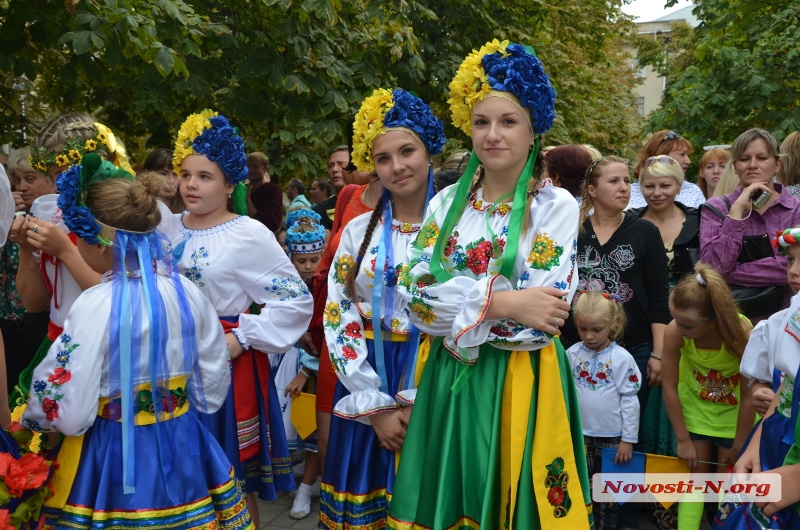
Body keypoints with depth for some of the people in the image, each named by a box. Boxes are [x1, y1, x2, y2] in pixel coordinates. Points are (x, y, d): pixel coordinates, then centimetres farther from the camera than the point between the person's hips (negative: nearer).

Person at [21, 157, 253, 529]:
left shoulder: (95, 306, -20)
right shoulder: (188, 292, -5)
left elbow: (69, 416, -16)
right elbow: (212, 390, 4)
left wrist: (26, 414, 5)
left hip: (117, 457, -4)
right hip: (183, 448, 5)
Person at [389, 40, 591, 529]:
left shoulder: (556, 206, -7)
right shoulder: (448, 203, 5)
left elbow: (538, 318, -16)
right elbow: (417, 294, -7)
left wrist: (453, 305, -13)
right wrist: (500, 302, -18)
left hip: (520, 382, -3)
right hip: (450, 378, 4)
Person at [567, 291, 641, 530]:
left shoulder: (621, 358, -13)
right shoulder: (572, 354, -5)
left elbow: (630, 400, -9)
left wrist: (628, 439, -8)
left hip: (613, 436, -2)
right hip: (580, 434, 3)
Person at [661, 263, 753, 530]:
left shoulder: (742, 334, -36)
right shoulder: (674, 332, -32)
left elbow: (749, 396, -24)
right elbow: (669, 388, -19)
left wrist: (738, 446, -13)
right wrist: (683, 440, -11)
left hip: (733, 411, -1)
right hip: (695, 406, 1)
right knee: (695, 473, 6)